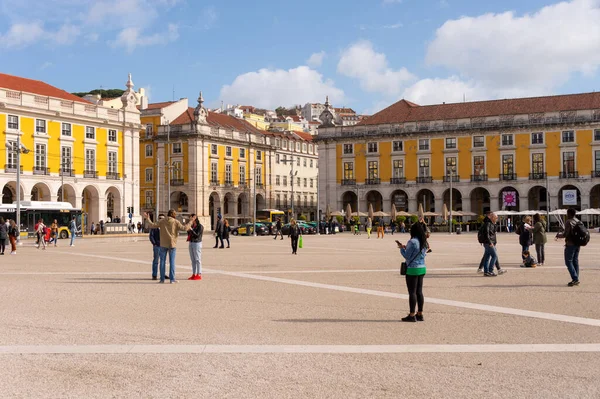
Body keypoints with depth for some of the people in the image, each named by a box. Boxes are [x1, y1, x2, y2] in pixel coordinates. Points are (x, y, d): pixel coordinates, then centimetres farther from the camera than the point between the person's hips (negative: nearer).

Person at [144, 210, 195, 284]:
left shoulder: (162, 221, 2)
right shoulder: (176, 222, -4)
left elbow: (152, 225, 0)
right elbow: (184, 228, -12)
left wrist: (147, 219, 13)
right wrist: (191, 221, -2)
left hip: (163, 244, 1)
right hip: (172, 244, -1)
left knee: (163, 261, 6)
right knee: (172, 262, 2)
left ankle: (162, 279, 6)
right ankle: (172, 279, 1)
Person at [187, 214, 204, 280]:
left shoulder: (200, 226, -9)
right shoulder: (192, 226, 13)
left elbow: (197, 235, -17)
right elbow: (189, 235, 17)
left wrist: (191, 230, -23)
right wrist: (188, 230, 0)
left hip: (197, 243, -8)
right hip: (191, 243, 8)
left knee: (197, 259, -5)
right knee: (193, 260, 9)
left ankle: (199, 275, -2)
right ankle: (194, 274, 14)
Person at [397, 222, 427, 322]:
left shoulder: (412, 242, -16)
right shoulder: (423, 242, 9)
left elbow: (407, 256, -14)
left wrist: (401, 248, 2)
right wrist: (406, 247, 17)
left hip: (412, 269, -8)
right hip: (422, 268, 8)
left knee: (412, 292, -3)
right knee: (419, 292, 12)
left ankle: (412, 315, 0)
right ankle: (420, 314, 17)